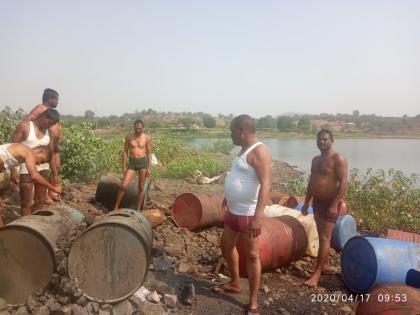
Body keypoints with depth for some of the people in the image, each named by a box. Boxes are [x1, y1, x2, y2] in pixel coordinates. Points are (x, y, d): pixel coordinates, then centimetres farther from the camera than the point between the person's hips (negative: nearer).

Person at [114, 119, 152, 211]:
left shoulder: (146, 138, -1)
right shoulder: (128, 137, 0)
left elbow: (149, 153, 3)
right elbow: (125, 152, 4)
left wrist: (149, 168, -2)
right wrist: (124, 166, -1)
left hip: (142, 162, 0)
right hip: (132, 163, 0)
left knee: (141, 187, 5)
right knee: (123, 186, -7)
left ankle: (137, 210, 17)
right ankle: (116, 208, 7)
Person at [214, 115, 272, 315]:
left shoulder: (259, 151, -19)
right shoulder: (244, 149, 11)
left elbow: (266, 184, -28)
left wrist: (258, 216, -34)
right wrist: (228, 198, 31)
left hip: (248, 214, -10)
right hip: (233, 211, 10)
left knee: (252, 255, 0)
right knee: (227, 245, 21)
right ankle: (235, 284, 40)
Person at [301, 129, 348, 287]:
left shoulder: (338, 159, -13)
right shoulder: (315, 160, 12)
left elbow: (343, 183, -19)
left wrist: (334, 204, -24)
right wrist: (306, 202, 16)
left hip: (330, 203, -8)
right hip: (317, 202, 8)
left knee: (325, 238, -6)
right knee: (322, 236, 14)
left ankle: (317, 273, -2)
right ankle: (325, 266, 26)